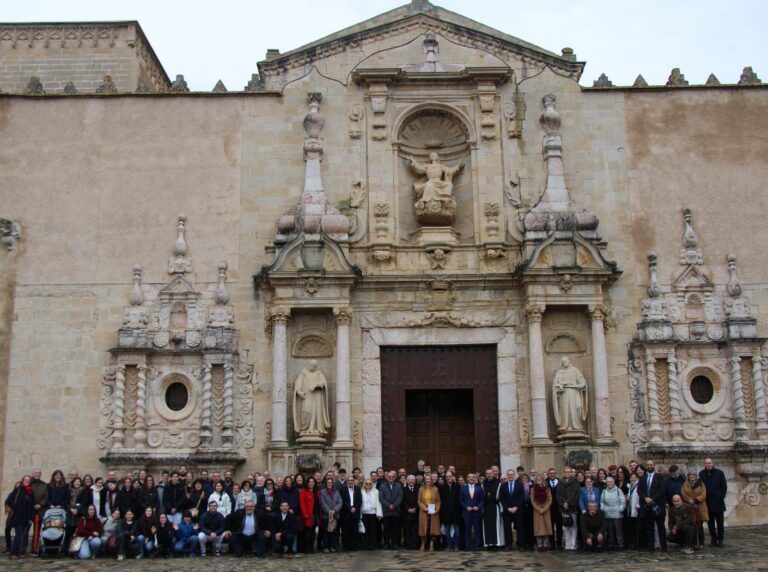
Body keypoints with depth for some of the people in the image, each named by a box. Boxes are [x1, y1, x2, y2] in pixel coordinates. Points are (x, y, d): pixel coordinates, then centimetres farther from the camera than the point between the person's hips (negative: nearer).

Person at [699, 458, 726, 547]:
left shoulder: (719, 473, -1)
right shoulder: (701, 474, 4)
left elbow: (724, 486, 2)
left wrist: (721, 496, -6)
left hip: (718, 503, -2)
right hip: (707, 503, 2)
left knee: (720, 522, 2)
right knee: (710, 523, 6)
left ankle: (720, 540, 9)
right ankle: (713, 539, 13)